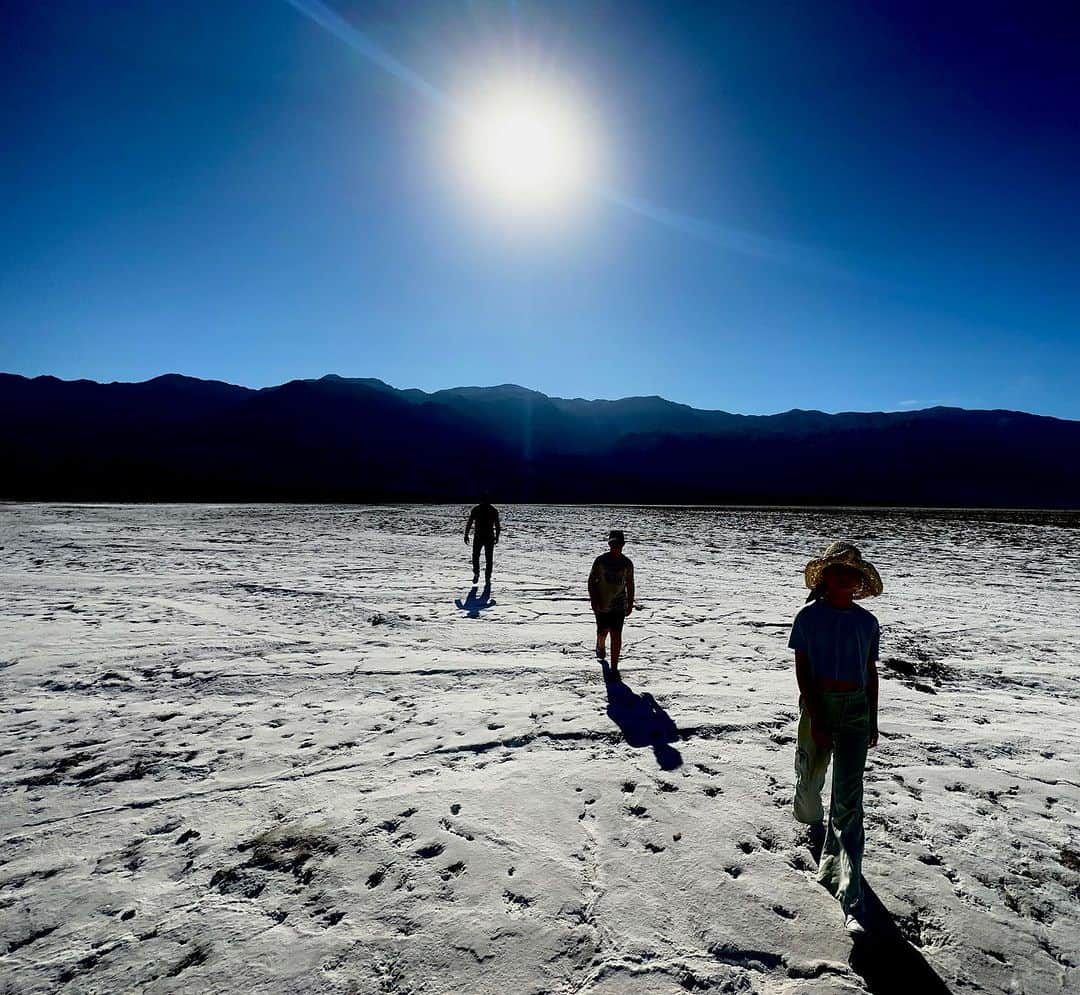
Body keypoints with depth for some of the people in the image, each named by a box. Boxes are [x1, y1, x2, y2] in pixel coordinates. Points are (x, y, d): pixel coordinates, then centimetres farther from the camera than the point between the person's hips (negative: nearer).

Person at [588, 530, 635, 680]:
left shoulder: (627, 563, -1)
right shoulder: (600, 560, -7)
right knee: (602, 632, 13)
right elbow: (591, 581, -2)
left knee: (616, 635, -5)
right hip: (602, 604, 0)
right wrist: (593, 600, -11)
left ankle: (614, 668, 2)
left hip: (619, 605, 0)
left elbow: (630, 584, 10)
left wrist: (630, 604, 11)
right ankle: (600, 647, 49)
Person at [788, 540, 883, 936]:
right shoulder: (809, 617, -5)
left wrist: (873, 721, 11)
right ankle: (811, 819, 54)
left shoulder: (867, 622, 4)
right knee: (810, 775, 16)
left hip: (855, 707, 1)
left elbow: (871, 673, 11)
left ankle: (850, 899, -2)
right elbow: (802, 670, -8)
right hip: (818, 704, -1)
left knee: (849, 799, -4)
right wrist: (816, 719, -13)